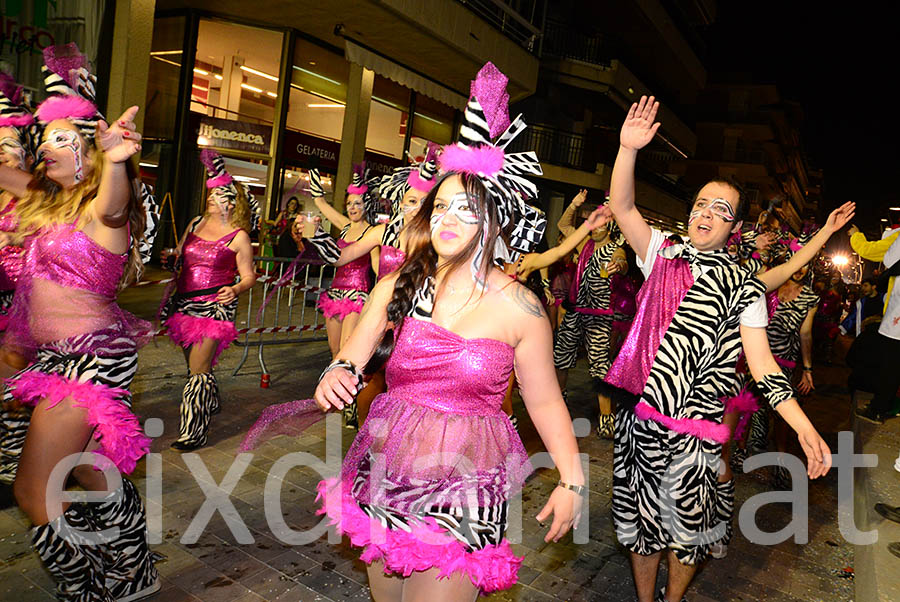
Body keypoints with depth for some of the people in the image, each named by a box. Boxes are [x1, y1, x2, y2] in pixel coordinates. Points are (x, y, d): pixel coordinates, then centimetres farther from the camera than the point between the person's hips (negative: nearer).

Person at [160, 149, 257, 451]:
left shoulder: (238, 237, -5)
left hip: (215, 307, -6)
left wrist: (235, 290, -23)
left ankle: (194, 432, 0)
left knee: (198, 369, -8)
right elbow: (178, 256, 23)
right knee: (193, 361, 18)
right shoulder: (196, 223, 10)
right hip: (184, 302, 6)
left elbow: (249, 276, -5)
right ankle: (209, 403, 43)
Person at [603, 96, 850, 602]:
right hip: (640, 417, 2)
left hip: (696, 428, -1)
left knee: (688, 528, 15)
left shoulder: (743, 285, -1)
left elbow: (762, 363, -4)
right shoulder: (664, 253, 4)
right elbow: (622, 207, -6)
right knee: (640, 519, 15)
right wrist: (628, 149, -21)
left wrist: (804, 427, -14)